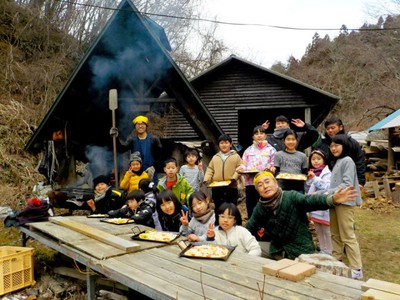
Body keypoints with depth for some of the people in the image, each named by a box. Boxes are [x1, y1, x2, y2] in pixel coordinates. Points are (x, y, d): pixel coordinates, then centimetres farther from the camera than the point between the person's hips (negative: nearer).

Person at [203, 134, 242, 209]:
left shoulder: (236, 156, 6)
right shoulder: (215, 157, 14)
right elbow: (210, 170, 10)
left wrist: (234, 178, -17)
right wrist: (206, 179, -5)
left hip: (231, 187, -2)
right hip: (217, 188, 3)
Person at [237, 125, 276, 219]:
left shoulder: (271, 150, 10)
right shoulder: (248, 151, 17)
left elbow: (275, 166, 4)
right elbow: (244, 165, 12)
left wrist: (271, 167, -18)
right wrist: (241, 168, -9)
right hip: (250, 183, 2)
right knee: (251, 210, 5)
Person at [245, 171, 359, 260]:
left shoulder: (291, 197, -19)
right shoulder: (259, 208, -5)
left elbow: (310, 201, -36)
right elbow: (249, 228, 5)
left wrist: (332, 199, -54)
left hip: (300, 250, -4)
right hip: (276, 248, 5)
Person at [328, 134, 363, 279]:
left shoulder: (347, 161, -11)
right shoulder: (336, 162, 16)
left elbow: (347, 184, -20)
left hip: (345, 202, -9)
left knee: (348, 236, -6)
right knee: (335, 234, 16)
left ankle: (356, 269, 0)